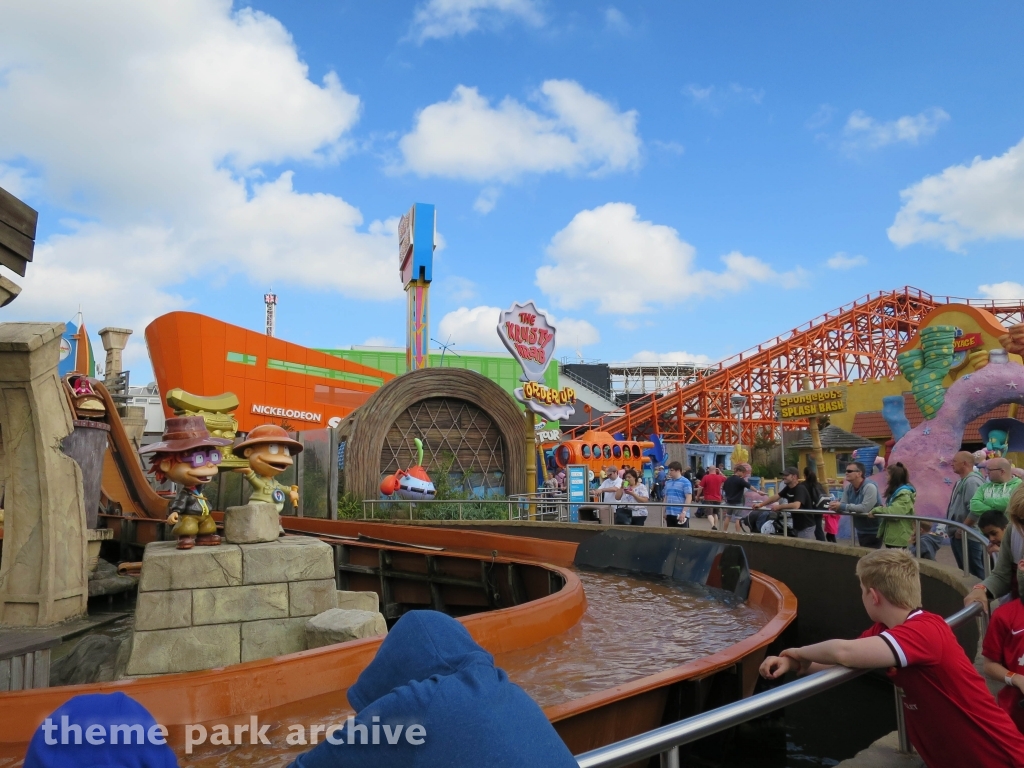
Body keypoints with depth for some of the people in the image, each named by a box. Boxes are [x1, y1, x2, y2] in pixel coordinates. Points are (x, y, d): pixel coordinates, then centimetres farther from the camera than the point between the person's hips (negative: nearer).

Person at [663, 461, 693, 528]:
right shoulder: (668, 482, 15)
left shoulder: (685, 482, -6)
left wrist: (684, 512, -19)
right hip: (669, 514, 7)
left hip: (681, 514, -7)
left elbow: (689, 498, -12)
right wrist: (664, 512, 15)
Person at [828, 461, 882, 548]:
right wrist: (835, 506, -25)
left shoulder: (870, 487, -21)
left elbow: (865, 508, -31)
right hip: (860, 531, 8)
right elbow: (843, 505, -1)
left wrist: (842, 506, -29)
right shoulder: (848, 488, 3)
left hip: (873, 532, -8)